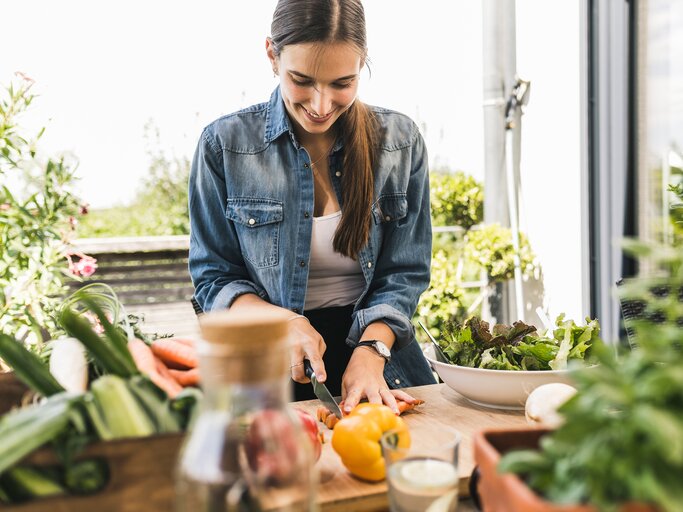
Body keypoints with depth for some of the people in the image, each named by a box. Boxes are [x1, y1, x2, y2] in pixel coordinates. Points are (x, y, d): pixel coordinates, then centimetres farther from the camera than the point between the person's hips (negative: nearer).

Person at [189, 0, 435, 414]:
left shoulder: (401, 141, 1)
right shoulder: (224, 144, -3)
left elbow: (405, 272, 2)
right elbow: (213, 277, 1)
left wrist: (371, 351, -14)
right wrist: (283, 322, -16)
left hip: (382, 358, 1)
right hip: (268, 373, -1)